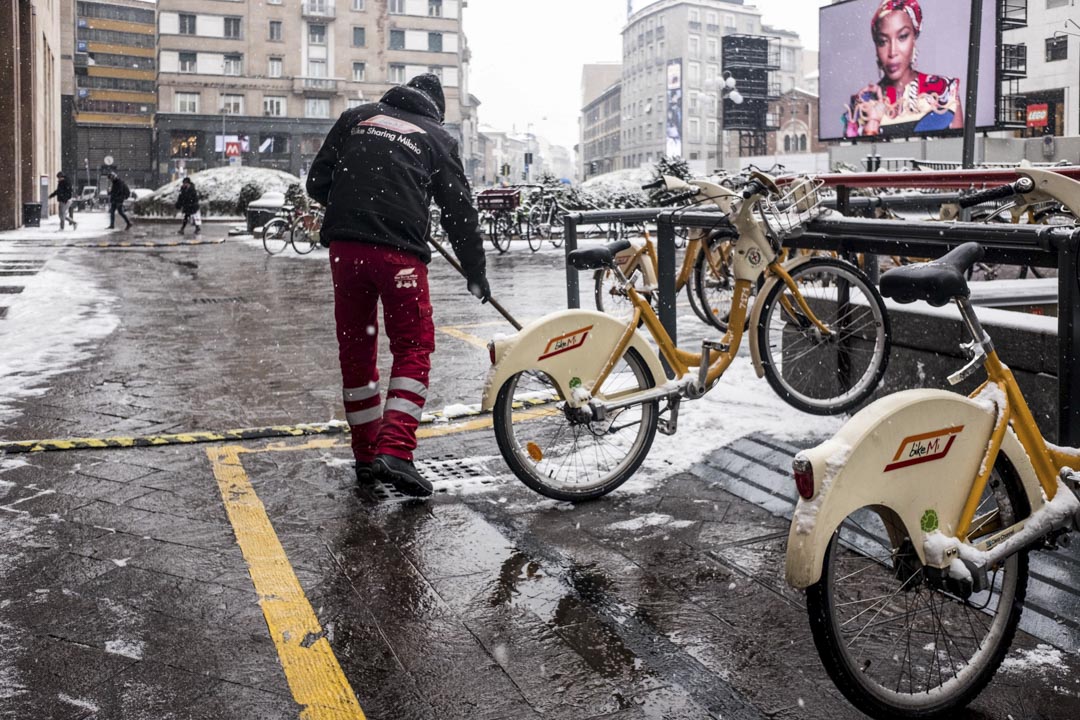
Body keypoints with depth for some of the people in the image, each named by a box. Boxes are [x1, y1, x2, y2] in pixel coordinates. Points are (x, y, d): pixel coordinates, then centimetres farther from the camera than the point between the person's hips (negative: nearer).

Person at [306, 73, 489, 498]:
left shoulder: (356, 117, 19)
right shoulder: (438, 139, 14)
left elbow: (317, 183, 14)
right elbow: (459, 211, 12)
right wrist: (476, 272, 20)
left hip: (344, 245, 3)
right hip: (399, 250, -3)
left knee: (355, 350, 12)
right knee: (413, 348, 4)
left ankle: (366, 458, 19)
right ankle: (395, 452, -11)